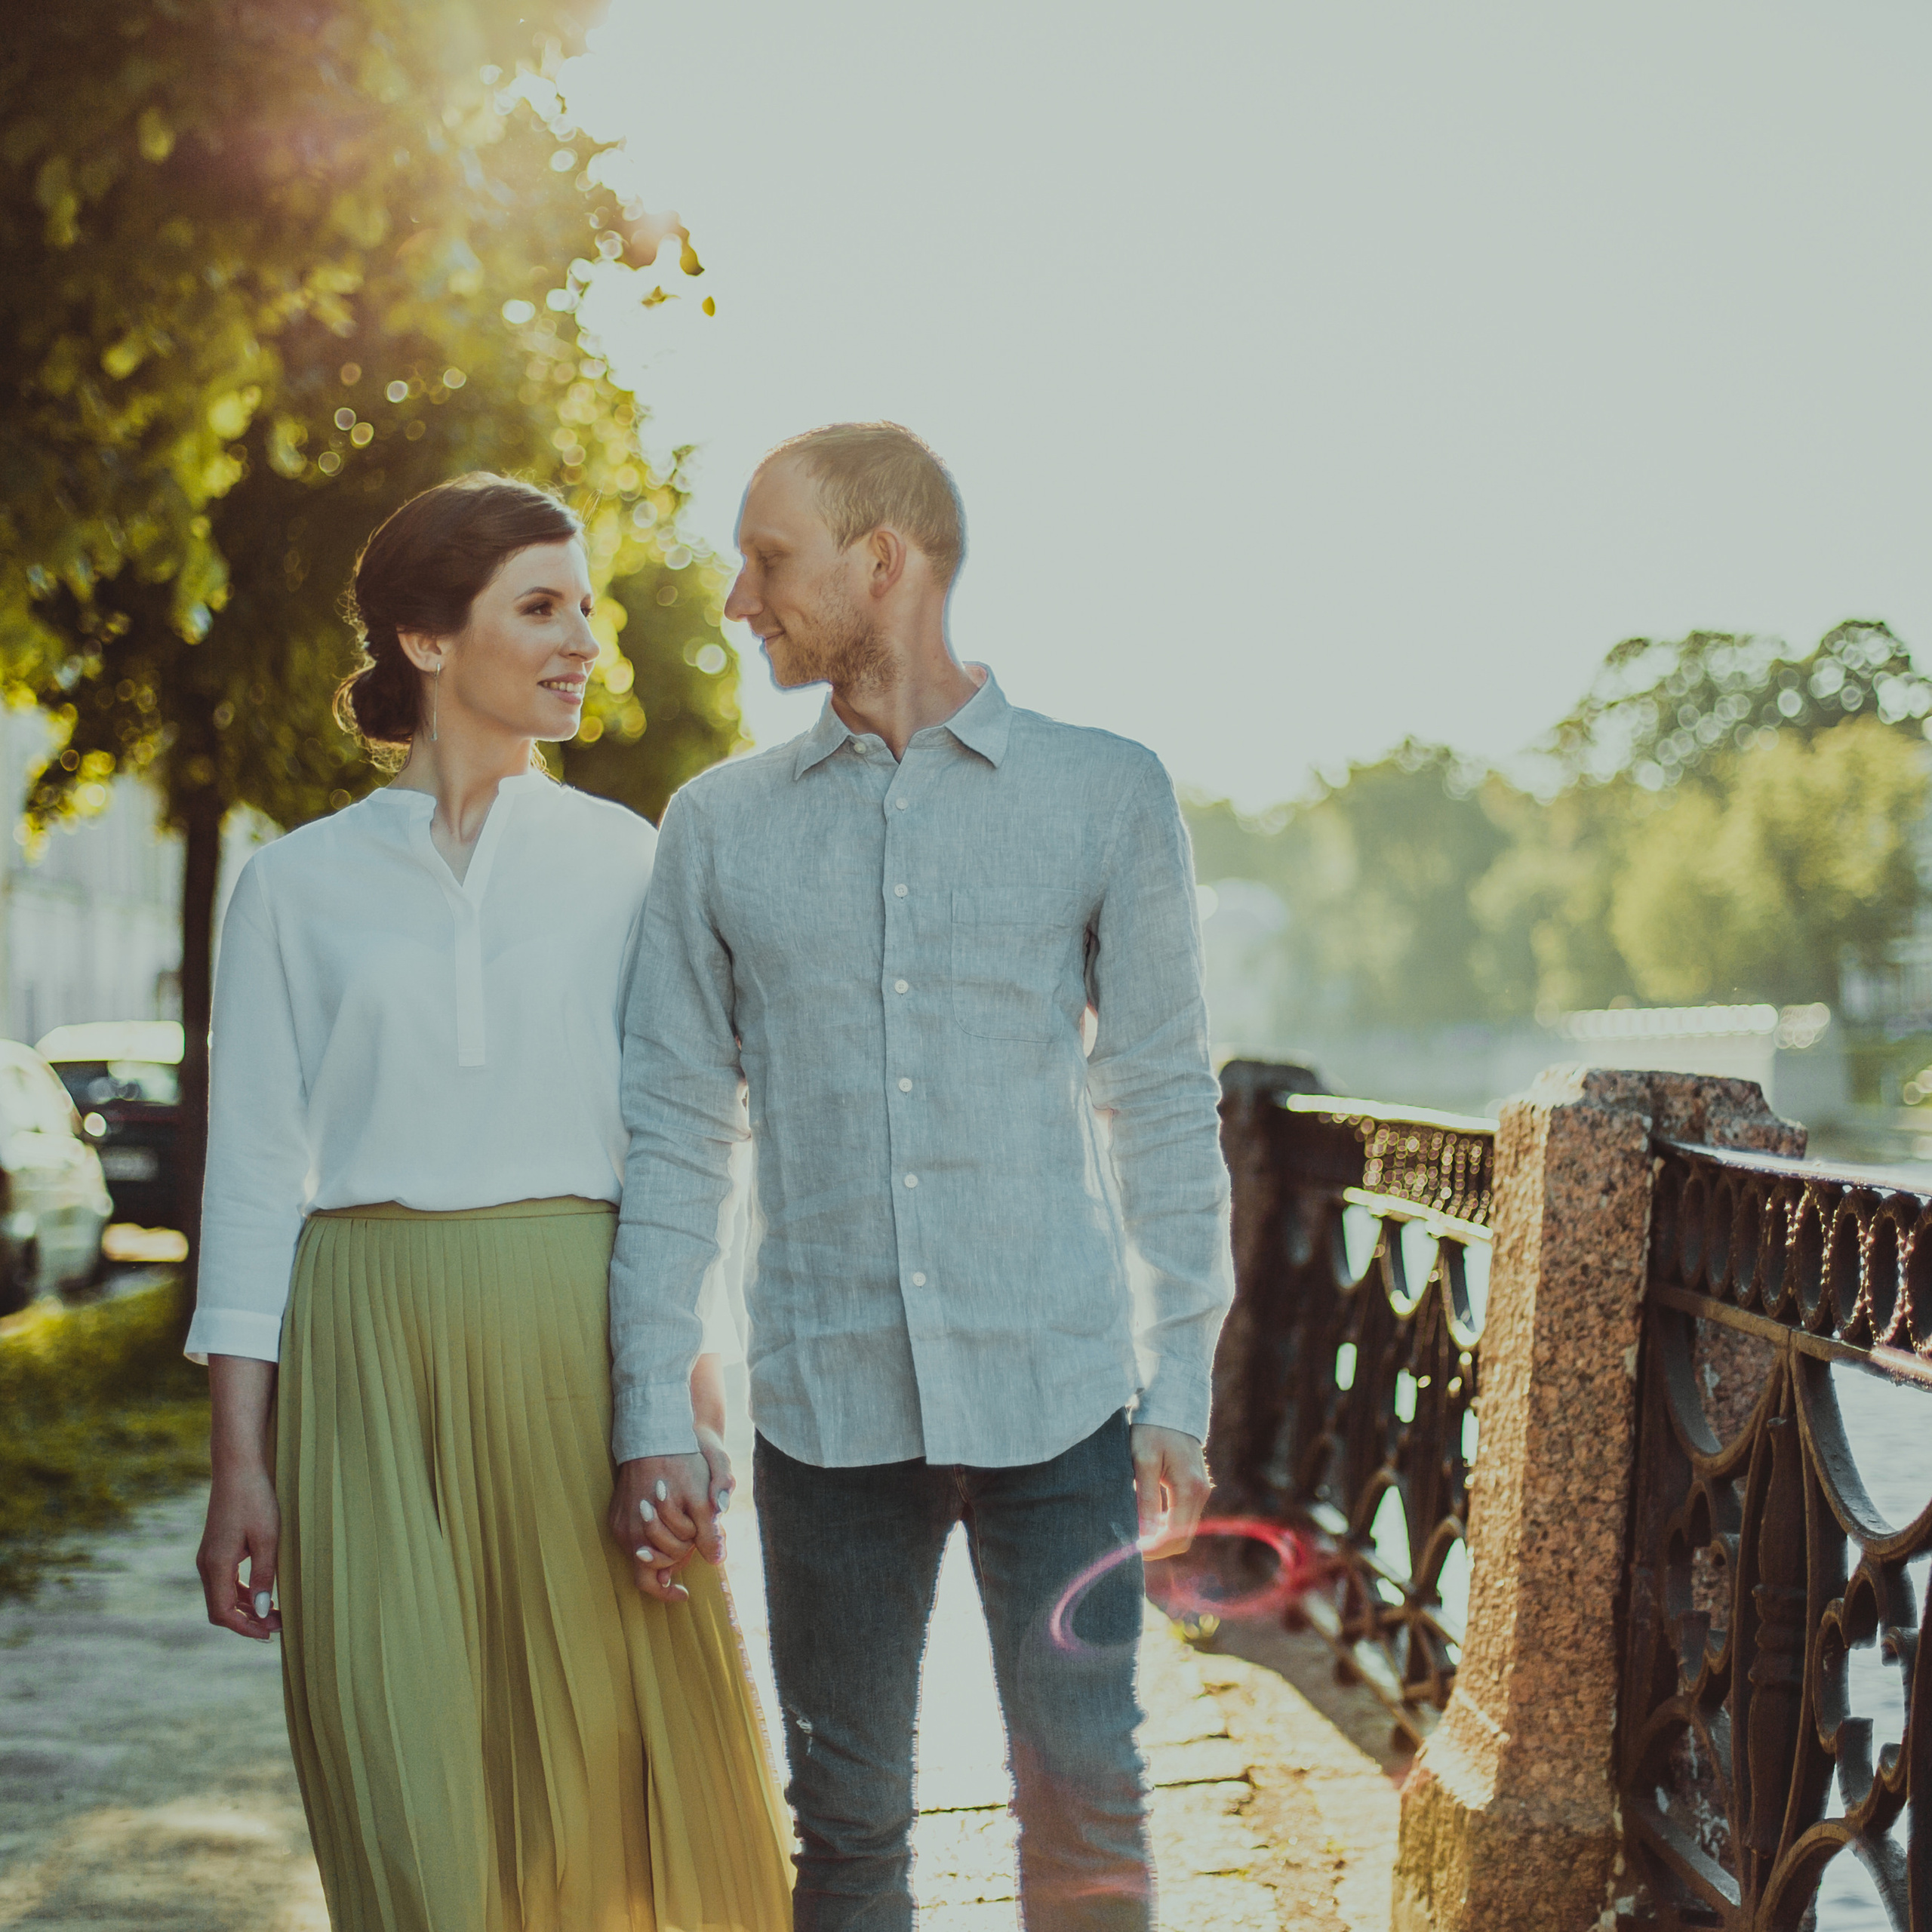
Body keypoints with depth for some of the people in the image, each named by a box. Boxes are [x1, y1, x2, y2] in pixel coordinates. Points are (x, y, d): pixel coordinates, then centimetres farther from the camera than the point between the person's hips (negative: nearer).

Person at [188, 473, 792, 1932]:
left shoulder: (622, 860, 7)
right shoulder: (301, 884, 6)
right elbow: (255, 1175, 5)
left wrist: (693, 1408, -7)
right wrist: (239, 1463, -1)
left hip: (582, 1341, 0)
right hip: (372, 1353, 0)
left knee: (615, 1755, 2)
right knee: (407, 1786, 1)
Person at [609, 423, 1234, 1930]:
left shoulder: (1108, 794, 3)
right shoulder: (719, 826, 7)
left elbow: (1166, 1104, 4)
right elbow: (674, 1128, 7)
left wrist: (1181, 1394, 0)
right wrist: (654, 1408, 1)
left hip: (1055, 1398, -1)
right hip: (826, 1405, 2)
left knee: (1085, 1803, 0)